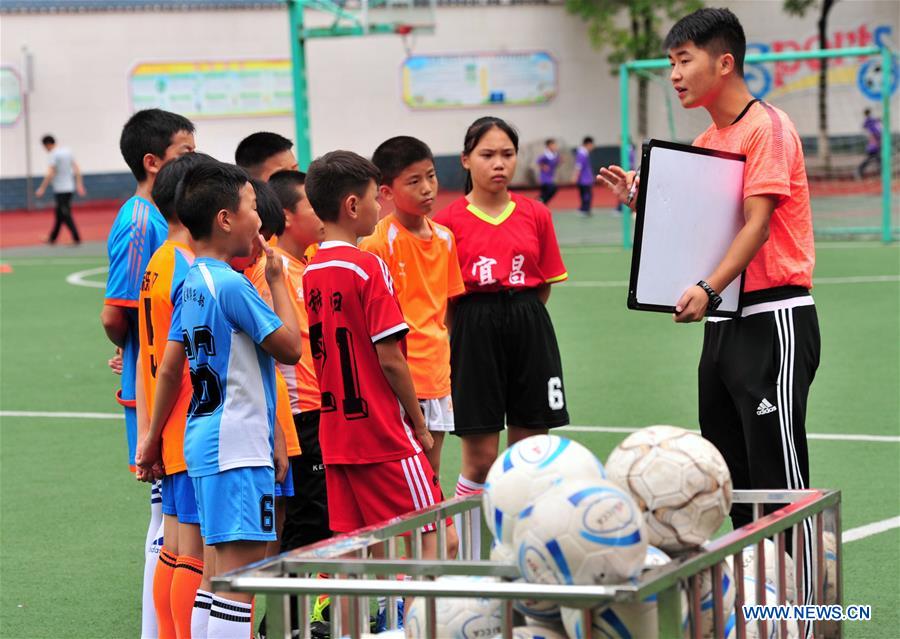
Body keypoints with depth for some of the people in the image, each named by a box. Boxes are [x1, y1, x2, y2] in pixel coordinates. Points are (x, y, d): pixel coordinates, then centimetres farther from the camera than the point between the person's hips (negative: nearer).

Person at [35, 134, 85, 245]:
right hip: (69, 188, 8)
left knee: (65, 215, -5)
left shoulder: (53, 155, -13)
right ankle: (52, 238, 25)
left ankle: (76, 238, -9)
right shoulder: (67, 152, 10)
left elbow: (50, 174, -20)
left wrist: (42, 189, -14)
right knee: (59, 214, 16)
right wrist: (79, 185, 14)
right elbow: (77, 170, 11)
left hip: (60, 189, -8)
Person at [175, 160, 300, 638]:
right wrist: (276, 279, -2)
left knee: (224, 564, 14)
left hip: (206, 441, 10)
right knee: (243, 565, -10)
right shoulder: (232, 284, -16)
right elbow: (290, 347, -12)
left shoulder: (192, 283, 11)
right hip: (238, 448, -10)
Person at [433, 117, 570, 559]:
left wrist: (518, 315, 4)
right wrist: (479, 326, -4)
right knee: (480, 458, -1)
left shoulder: (535, 215, 5)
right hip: (474, 335, -3)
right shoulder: (449, 221, -3)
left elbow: (545, 286, 11)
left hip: (528, 330, 3)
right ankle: (467, 557, 9)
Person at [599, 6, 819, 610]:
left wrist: (710, 289, -30)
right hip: (725, 320, 9)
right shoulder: (706, 141, 15)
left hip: (775, 319, -9)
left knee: (778, 470, -9)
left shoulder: (767, 128, -10)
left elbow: (757, 224, -19)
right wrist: (640, 199, 1)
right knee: (731, 470, 10)